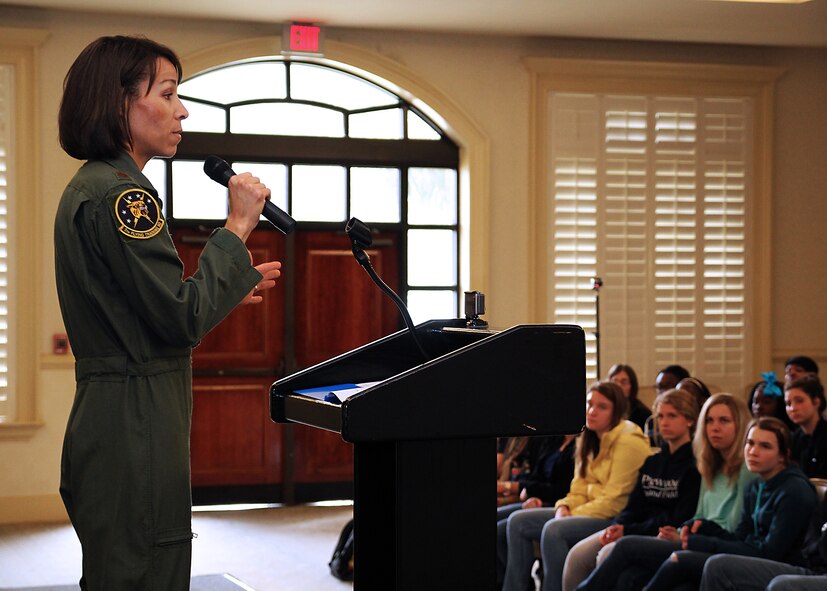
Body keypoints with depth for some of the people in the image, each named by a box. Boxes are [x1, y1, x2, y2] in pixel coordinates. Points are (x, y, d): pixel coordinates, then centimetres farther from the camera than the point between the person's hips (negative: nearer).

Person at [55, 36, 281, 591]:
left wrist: (228, 288, 22)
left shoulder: (88, 188, 16)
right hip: (136, 425, -11)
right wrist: (238, 227, -11)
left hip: (103, 415, 11)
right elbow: (183, 318, -19)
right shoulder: (123, 192, -16)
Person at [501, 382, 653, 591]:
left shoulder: (629, 442, -14)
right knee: (518, 522, 0)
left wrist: (571, 517, -16)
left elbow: (615, 500, -18)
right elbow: (580, 490, 13)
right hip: (590, 510, 9)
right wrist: (564, 508, -8)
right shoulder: (591, 440, 14)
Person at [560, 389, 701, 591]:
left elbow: (679, 519, -13)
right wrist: (617, 526, -8)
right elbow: (635, 506, 15)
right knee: (578, 555, -14)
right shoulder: (652, 462, 19)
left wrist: (628, 530, -16)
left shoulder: (694, 464, -6)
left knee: (609, 554, -30)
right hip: (635, 530, 7)